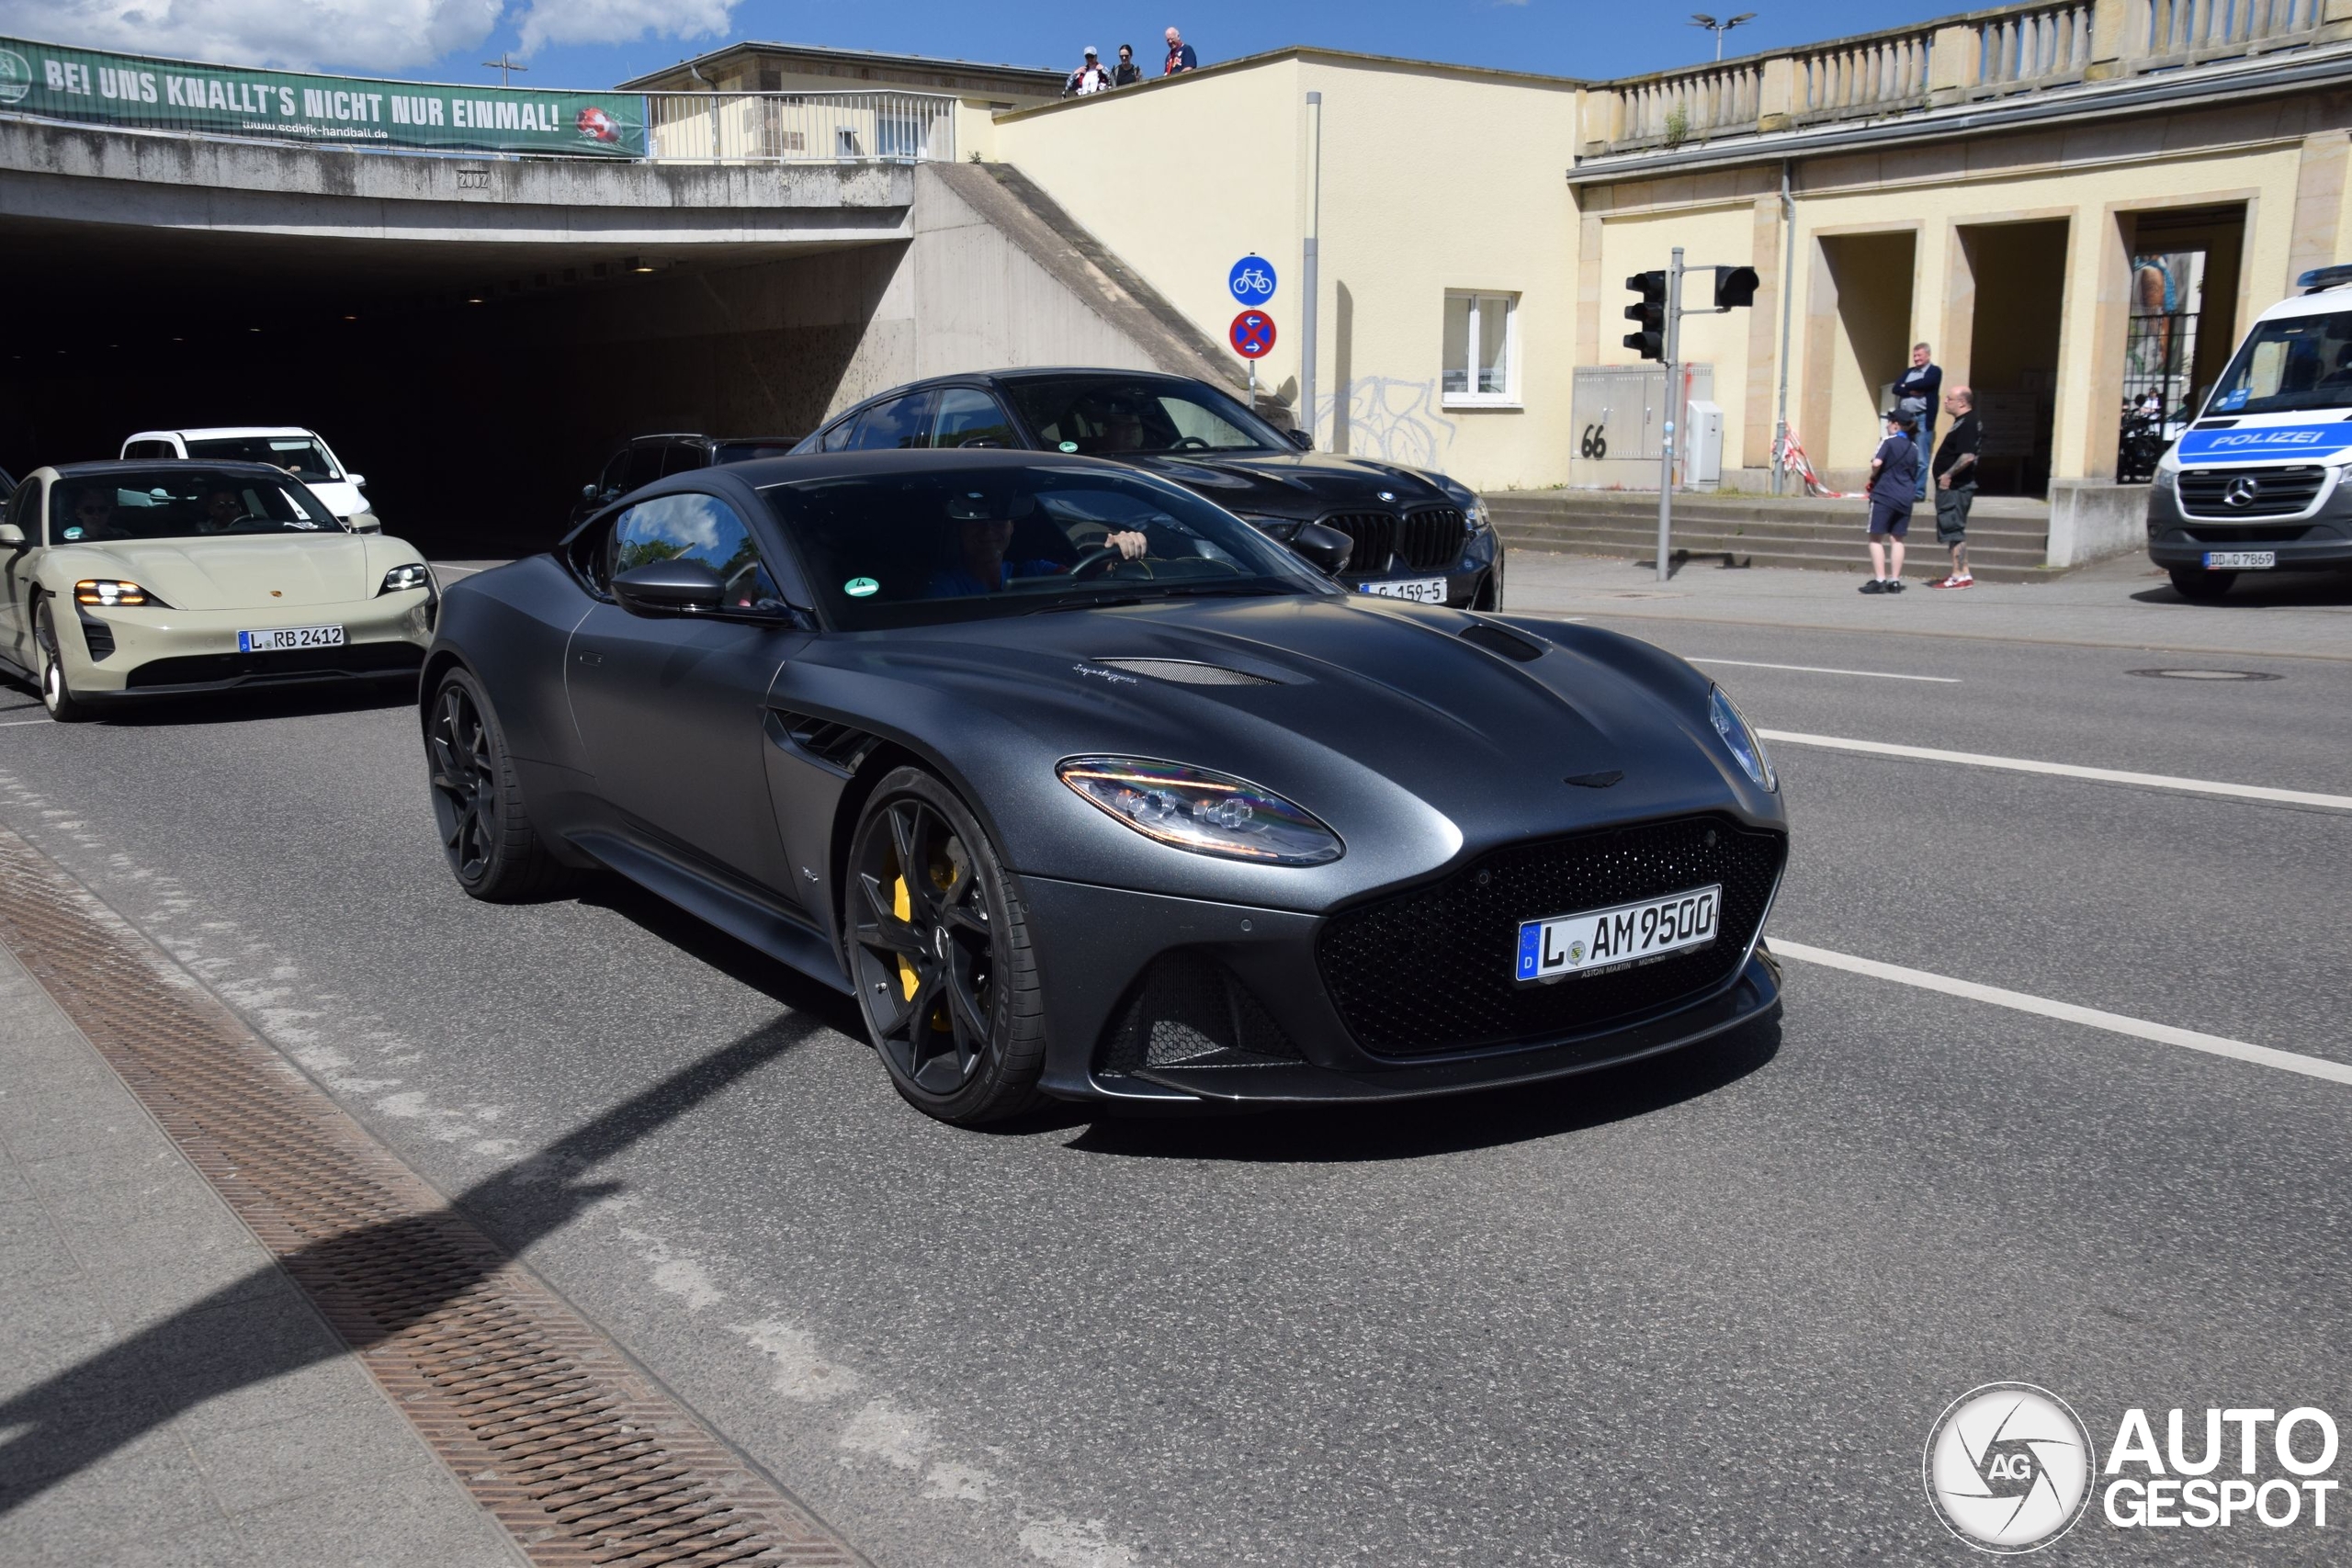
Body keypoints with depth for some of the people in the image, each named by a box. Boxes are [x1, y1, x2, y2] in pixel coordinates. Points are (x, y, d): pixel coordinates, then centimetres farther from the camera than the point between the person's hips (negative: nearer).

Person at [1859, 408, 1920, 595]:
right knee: (1897, 539, 11)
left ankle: (1879, 580, -7)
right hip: (1905, 498, 6)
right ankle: (1895, 581, 10)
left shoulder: (1889, 442, -6)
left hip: (1884, 495, -6)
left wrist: (1873, 478, -3)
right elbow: (1914, 475, 15)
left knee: (1876, 538, 0)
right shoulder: (1914, 448, 13)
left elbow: (1877, 463, -20)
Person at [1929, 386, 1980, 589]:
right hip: (1953, 487, 11)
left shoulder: (1967, 424, -17)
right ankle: (1962, 573, 19)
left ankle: (1960, 576, -8)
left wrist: (1948, 475, -22)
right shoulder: (1963, 422, 16)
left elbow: (1968, 456, -27)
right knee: (1955, 531, 15)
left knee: (1953, 530, -9)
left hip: (1955, 487, -11)